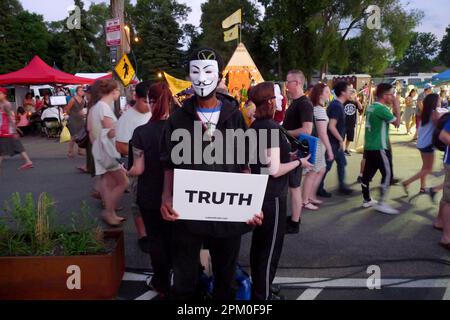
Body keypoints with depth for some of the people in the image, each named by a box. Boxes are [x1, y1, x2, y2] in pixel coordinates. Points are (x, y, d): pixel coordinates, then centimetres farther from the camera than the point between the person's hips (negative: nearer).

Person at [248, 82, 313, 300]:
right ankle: (263, 296, 16)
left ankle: (258, 290, 33)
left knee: (259, 244, 19)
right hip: (272, 196, -9)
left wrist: (289, 155, 12)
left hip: (258, 192, 9)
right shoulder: (271, 128, -20)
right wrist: (299, 162, -10)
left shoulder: (256, 126, 7)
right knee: (270, 248, 4)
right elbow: (275, 170, -23)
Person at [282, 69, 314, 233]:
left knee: (294, 186, -2)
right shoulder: (295, 102, 13)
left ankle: (294, 223, 8)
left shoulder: (304, 103, -18)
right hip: (290, 149, 10)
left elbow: (307, 130, -28)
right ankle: (294, 217, 29)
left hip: (296, 150, -10)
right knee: (293, 185, 17)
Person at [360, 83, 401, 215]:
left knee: (368, 173, 12)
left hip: (369, 146, 9)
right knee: (387, 175, -2)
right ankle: (381, 203, 0)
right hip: (380, 147, -9)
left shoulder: (371, 107, 10)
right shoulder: (382, 109, -17)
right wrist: (397, 108, -3)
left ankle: (367, 200, 21)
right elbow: (397, 123, -13)